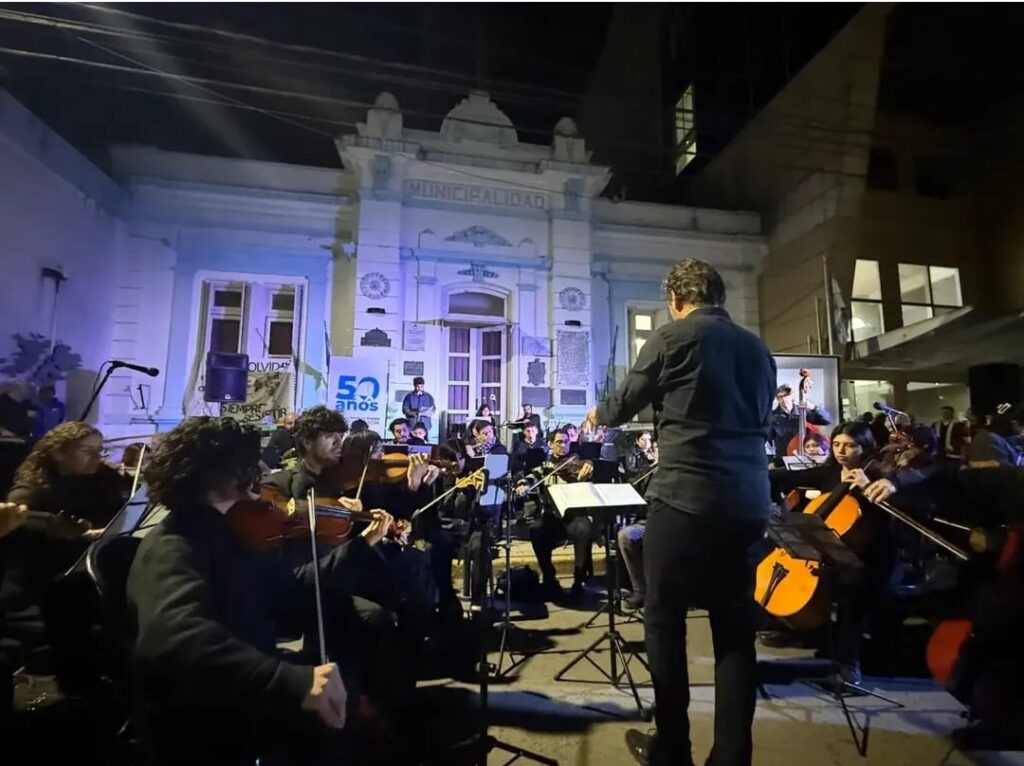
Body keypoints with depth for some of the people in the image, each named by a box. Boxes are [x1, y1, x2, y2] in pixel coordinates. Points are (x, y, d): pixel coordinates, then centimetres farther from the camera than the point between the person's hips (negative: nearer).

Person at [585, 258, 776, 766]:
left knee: (665, 621, 9)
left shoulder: (672, 337, -5)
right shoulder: (758, 349, 11)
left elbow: (624, 406, 5)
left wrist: (599, 414, 27)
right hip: (748, 503, 6)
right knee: (735, 628, 13)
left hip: (685, 498, -5)